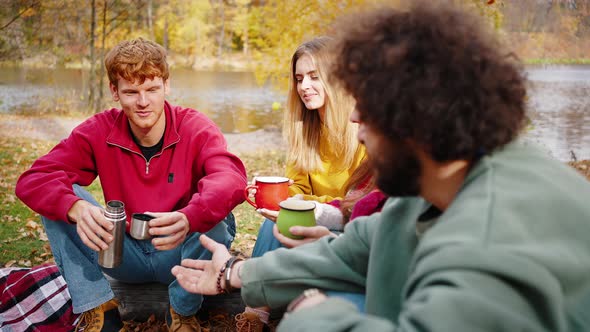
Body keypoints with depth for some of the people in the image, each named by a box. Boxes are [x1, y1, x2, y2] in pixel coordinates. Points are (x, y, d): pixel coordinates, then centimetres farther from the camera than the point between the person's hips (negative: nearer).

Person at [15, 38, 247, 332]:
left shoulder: (195, 128, -15)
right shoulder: (98, 131, -9)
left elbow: (231, 177, -35)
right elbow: (32, 180, -18)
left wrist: (189, 218, -56)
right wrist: (77, 208, -40)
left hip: (181, 254, -1)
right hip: (127, 256, 2)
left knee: (217, 216, -33)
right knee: (59, 197, -16)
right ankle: (96, 307, -10)